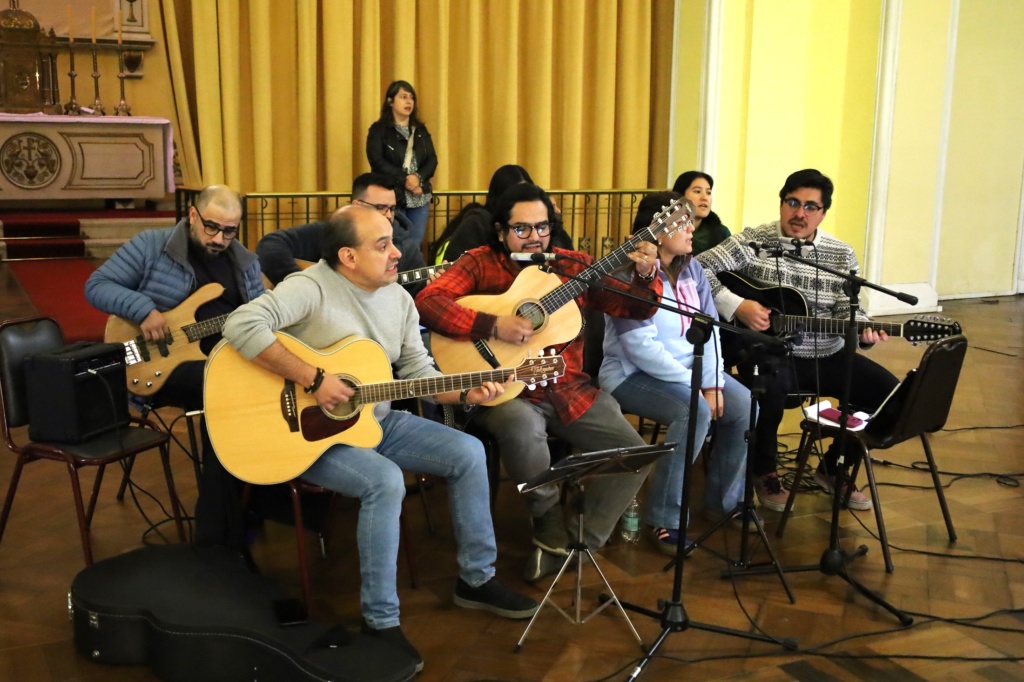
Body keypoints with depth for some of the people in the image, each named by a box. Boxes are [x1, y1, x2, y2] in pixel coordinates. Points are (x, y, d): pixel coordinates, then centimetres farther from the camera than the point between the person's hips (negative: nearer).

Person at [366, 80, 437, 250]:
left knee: (415, 247, 6)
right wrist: (404, 179, -18)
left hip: (420, 197, 5)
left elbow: (432, 159, 7)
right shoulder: (379, 129, -1)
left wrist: (418, 178, -13)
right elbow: (377, 162, -10)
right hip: (392, 198, -5)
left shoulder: (420, 130, 14)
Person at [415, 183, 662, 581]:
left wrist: (645, 276, -15)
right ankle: (553, 527, -9)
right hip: (507, 390, -4)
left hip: (569, 388, 4)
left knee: (635, 453, -10)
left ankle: (575, 541, 7)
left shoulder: (574, 265, 7)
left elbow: (635, 309, 7)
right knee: (522, 427, -37)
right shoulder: (480, 264, -2)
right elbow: (427, 302, -18)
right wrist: (494, 326, -26)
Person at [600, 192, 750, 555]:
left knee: (745, 406, -12)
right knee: (695, 411, -31)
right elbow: (641, 348, -22)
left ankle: (723, 500, 8)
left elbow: (710, 329, 2)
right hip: (632, 373, -7)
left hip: (689, 368, 7)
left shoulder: (691, 269, 8)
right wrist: (693, 384, -21)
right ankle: (664, 520, -19)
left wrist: (712, 382, -13)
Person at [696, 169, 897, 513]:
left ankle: (833, 467, 13)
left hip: (826, 356, 5)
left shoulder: (842, 255, 6)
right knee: (772, 383, -39)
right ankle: (764, 471, -9)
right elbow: (699, 269, -12)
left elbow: (848, 309, 3)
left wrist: (864, 331, -19)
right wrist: (736, 305, -22)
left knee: (887, 390, -9)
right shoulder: (754, 241, -6)